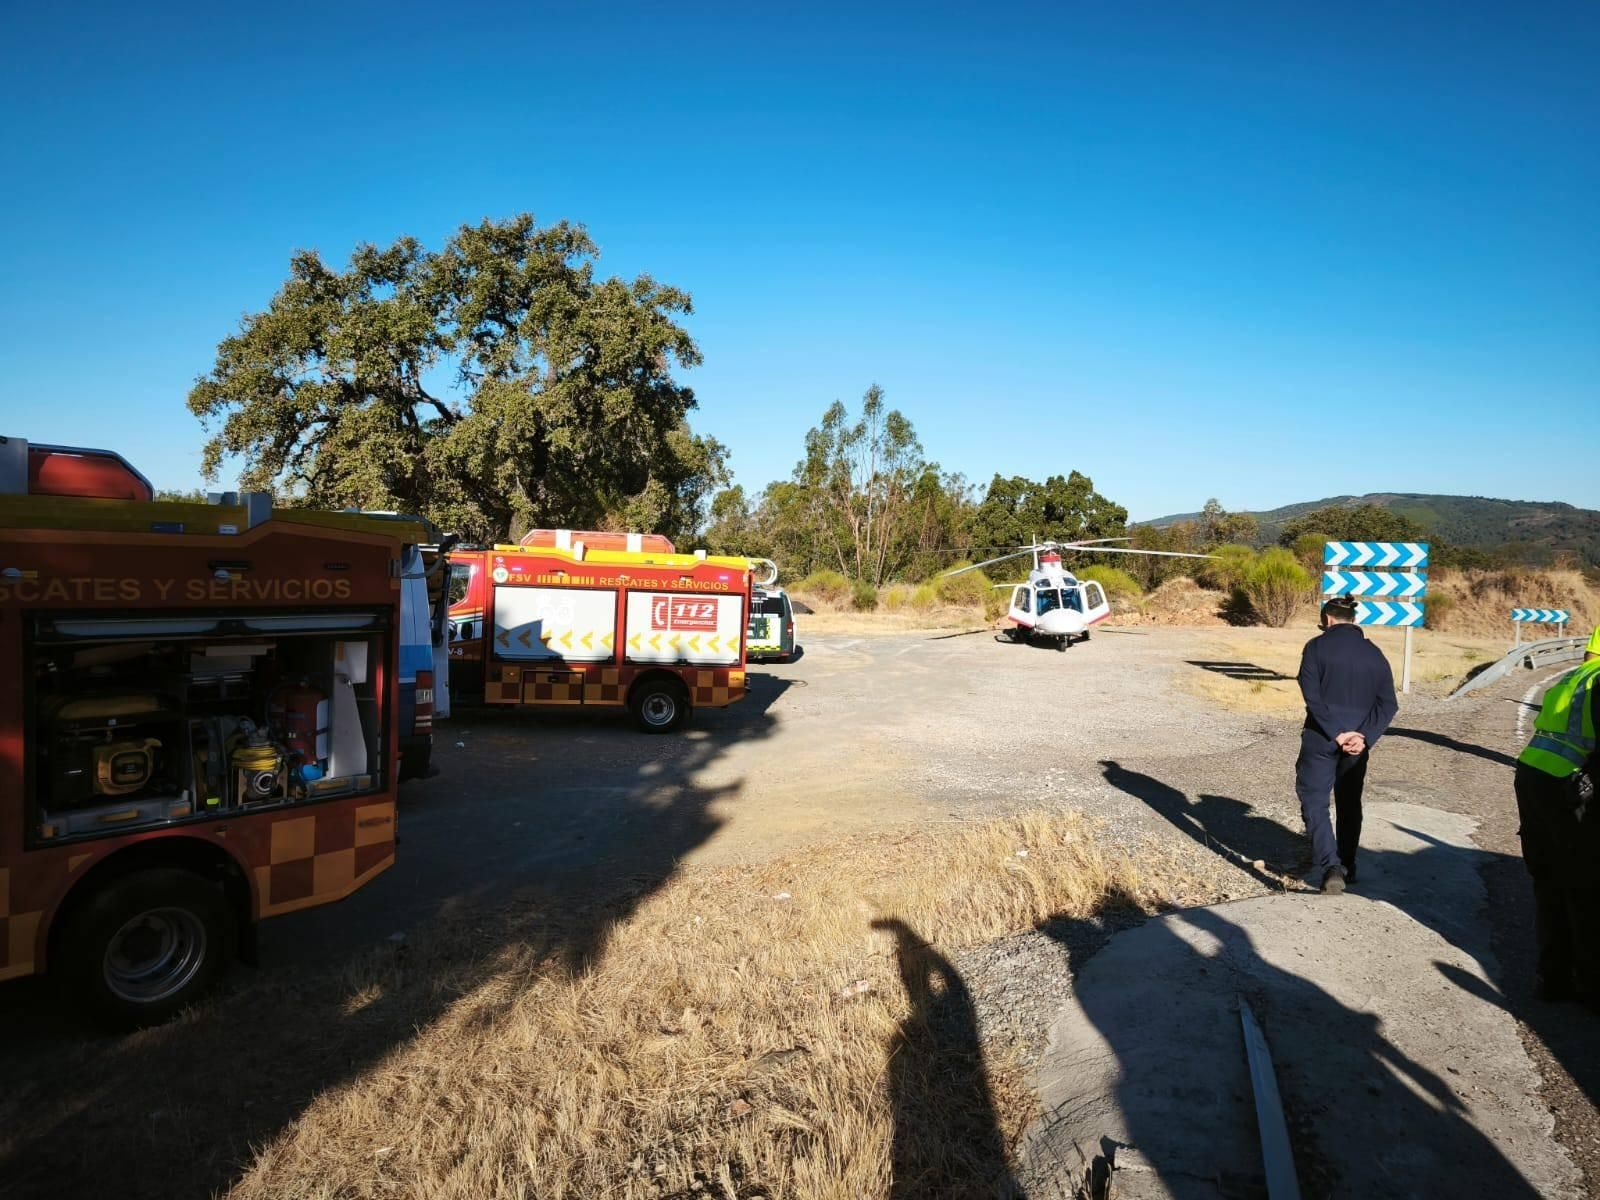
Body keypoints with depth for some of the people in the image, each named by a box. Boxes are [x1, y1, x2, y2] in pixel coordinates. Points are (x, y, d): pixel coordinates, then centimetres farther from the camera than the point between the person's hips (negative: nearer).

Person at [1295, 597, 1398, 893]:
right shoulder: (1374, 653, 8)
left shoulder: (1317, 646, -5)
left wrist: (1337, 734, -14)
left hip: (1321, 737, -4)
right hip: (1358, 740, 5)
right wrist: (1364, 737, -9)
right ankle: (1347, 867, 30)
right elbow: (1388, 705, -1)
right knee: (1349, 803, 18)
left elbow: (1313, 697, -16)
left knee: (1314, 800, 1)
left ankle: (1330, 867, -14)